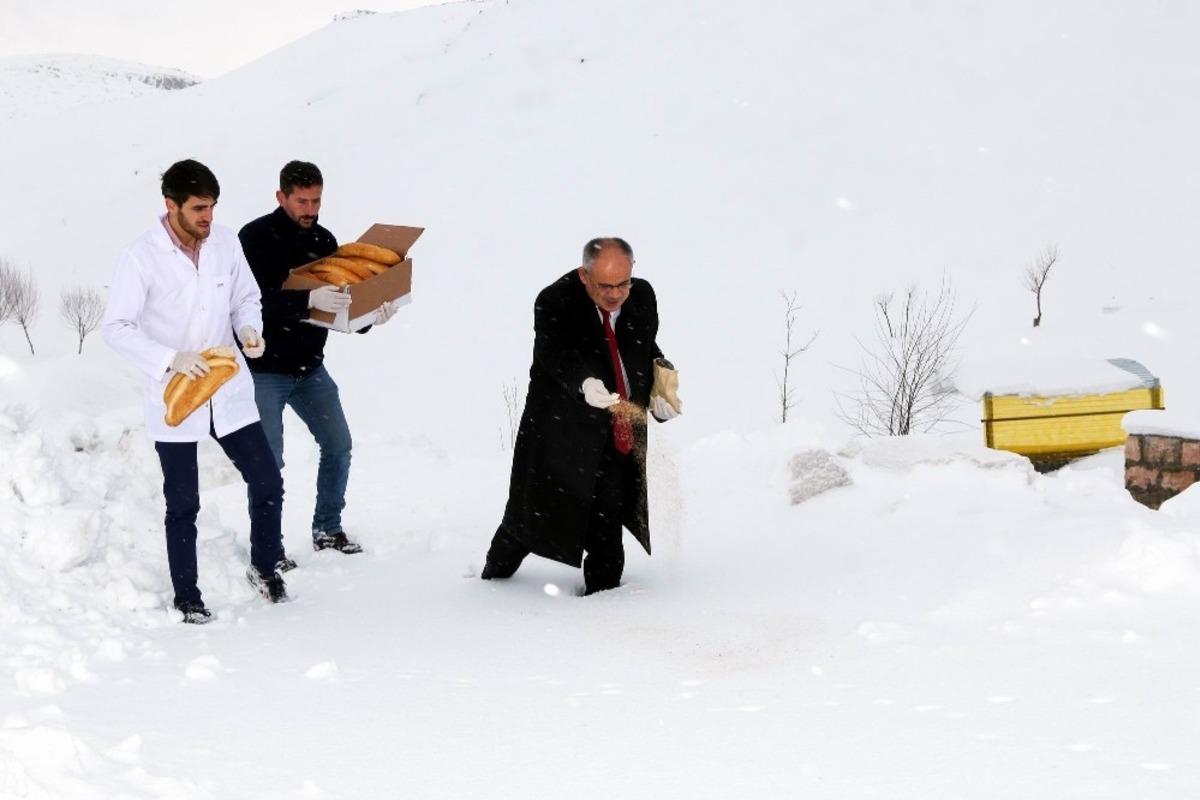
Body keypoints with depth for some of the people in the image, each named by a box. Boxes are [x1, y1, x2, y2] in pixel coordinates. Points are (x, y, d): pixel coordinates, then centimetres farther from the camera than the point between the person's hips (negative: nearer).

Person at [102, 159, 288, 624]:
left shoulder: (225, 243, -1)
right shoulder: (140, 258, -15)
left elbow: (246, 297, 13)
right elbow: (115, 328, -16)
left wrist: (250, 329, -10)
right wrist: (171, 359, -28)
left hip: (229, 393, 4)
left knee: (268, 484, 6)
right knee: (183, 506, 5)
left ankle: (264, 568, 29)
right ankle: (187, 598, 20)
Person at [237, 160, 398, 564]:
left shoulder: (323, 240, 5)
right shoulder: (256, 237, -14)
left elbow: (342, 304, 9)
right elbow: (255, 301, -28)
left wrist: (370, 315, -12)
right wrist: (309, 299, -40)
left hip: (309, 367, 7)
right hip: (264, 370, -7)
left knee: (338, 444, 11)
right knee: (268, 461, -5)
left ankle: (327, 529, 27)